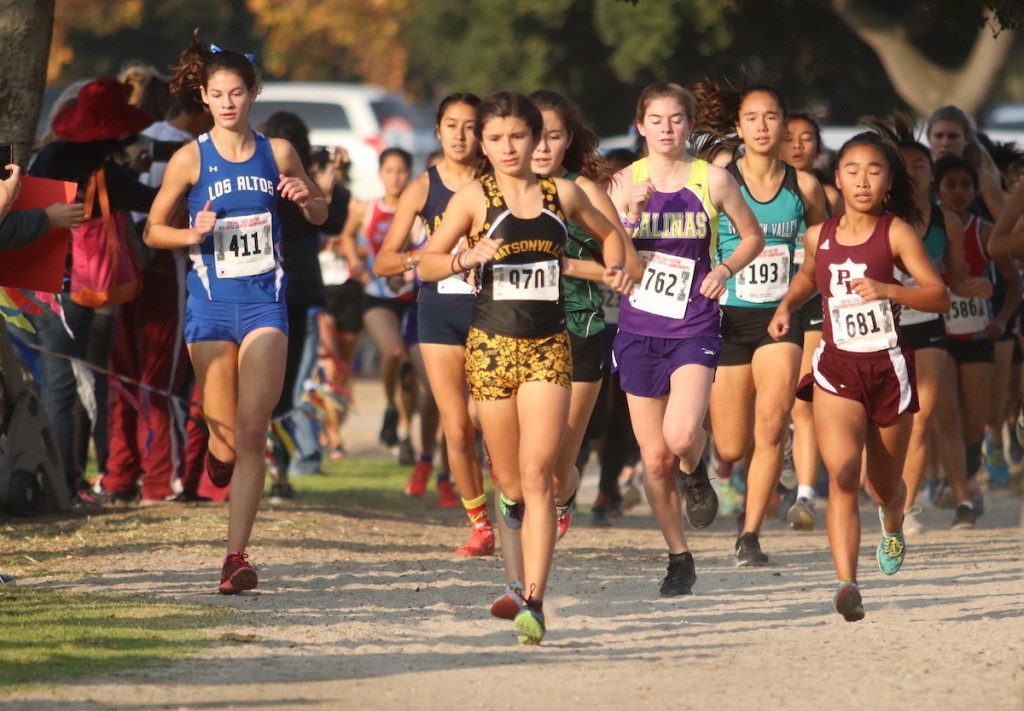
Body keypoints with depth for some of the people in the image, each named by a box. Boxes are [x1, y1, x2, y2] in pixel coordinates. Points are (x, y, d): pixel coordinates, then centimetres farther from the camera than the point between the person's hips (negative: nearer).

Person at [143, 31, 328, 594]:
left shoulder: (277, 154, 3)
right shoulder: (191, 159, -2)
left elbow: (319, 216, 16)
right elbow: (153, 231, 6)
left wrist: (305, 198, -7)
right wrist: (193, 235, -14)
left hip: (264, 303, 0)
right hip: (211, 307, 0)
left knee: (252, 432, -13)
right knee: (227, 441, 4)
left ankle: (236, 557, -14)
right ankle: (218, 452, 45)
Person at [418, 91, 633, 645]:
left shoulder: (562, 195, 6)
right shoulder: (474, 198, 0)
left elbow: (608, 232, 24)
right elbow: (426, 263, -5)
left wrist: (616, 267, 5)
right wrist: (467, 257, -23)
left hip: (548, 348, 0)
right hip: (493, 346, 0)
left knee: (538, 474, -12)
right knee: (513, 480, 5)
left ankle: (533, 601, -16)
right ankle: (514, 500, 41)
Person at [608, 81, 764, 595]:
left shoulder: (713, 180, -1)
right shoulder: (626, 183, 2)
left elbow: (752, 236, 12)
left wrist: (725, 269, -6)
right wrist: (632, 215, -19)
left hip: (693, 328, -2)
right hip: (639, 329, 2)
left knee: (681, 436, -25)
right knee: (654, 458, 4)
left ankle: (695, 475, 11)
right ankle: (678, 558, 20)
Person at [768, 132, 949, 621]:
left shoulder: (896, 232, -9)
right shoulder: (819, 236, 3)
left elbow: (939, 296, -17)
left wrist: (887, 290, -32)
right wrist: (786, 308, 8)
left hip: (888, 367, -1)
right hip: (837, 368, 1)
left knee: (884, 485, 16)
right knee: (842, 473, -21)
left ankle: (892, 525, 54)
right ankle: (847, 585, -29)